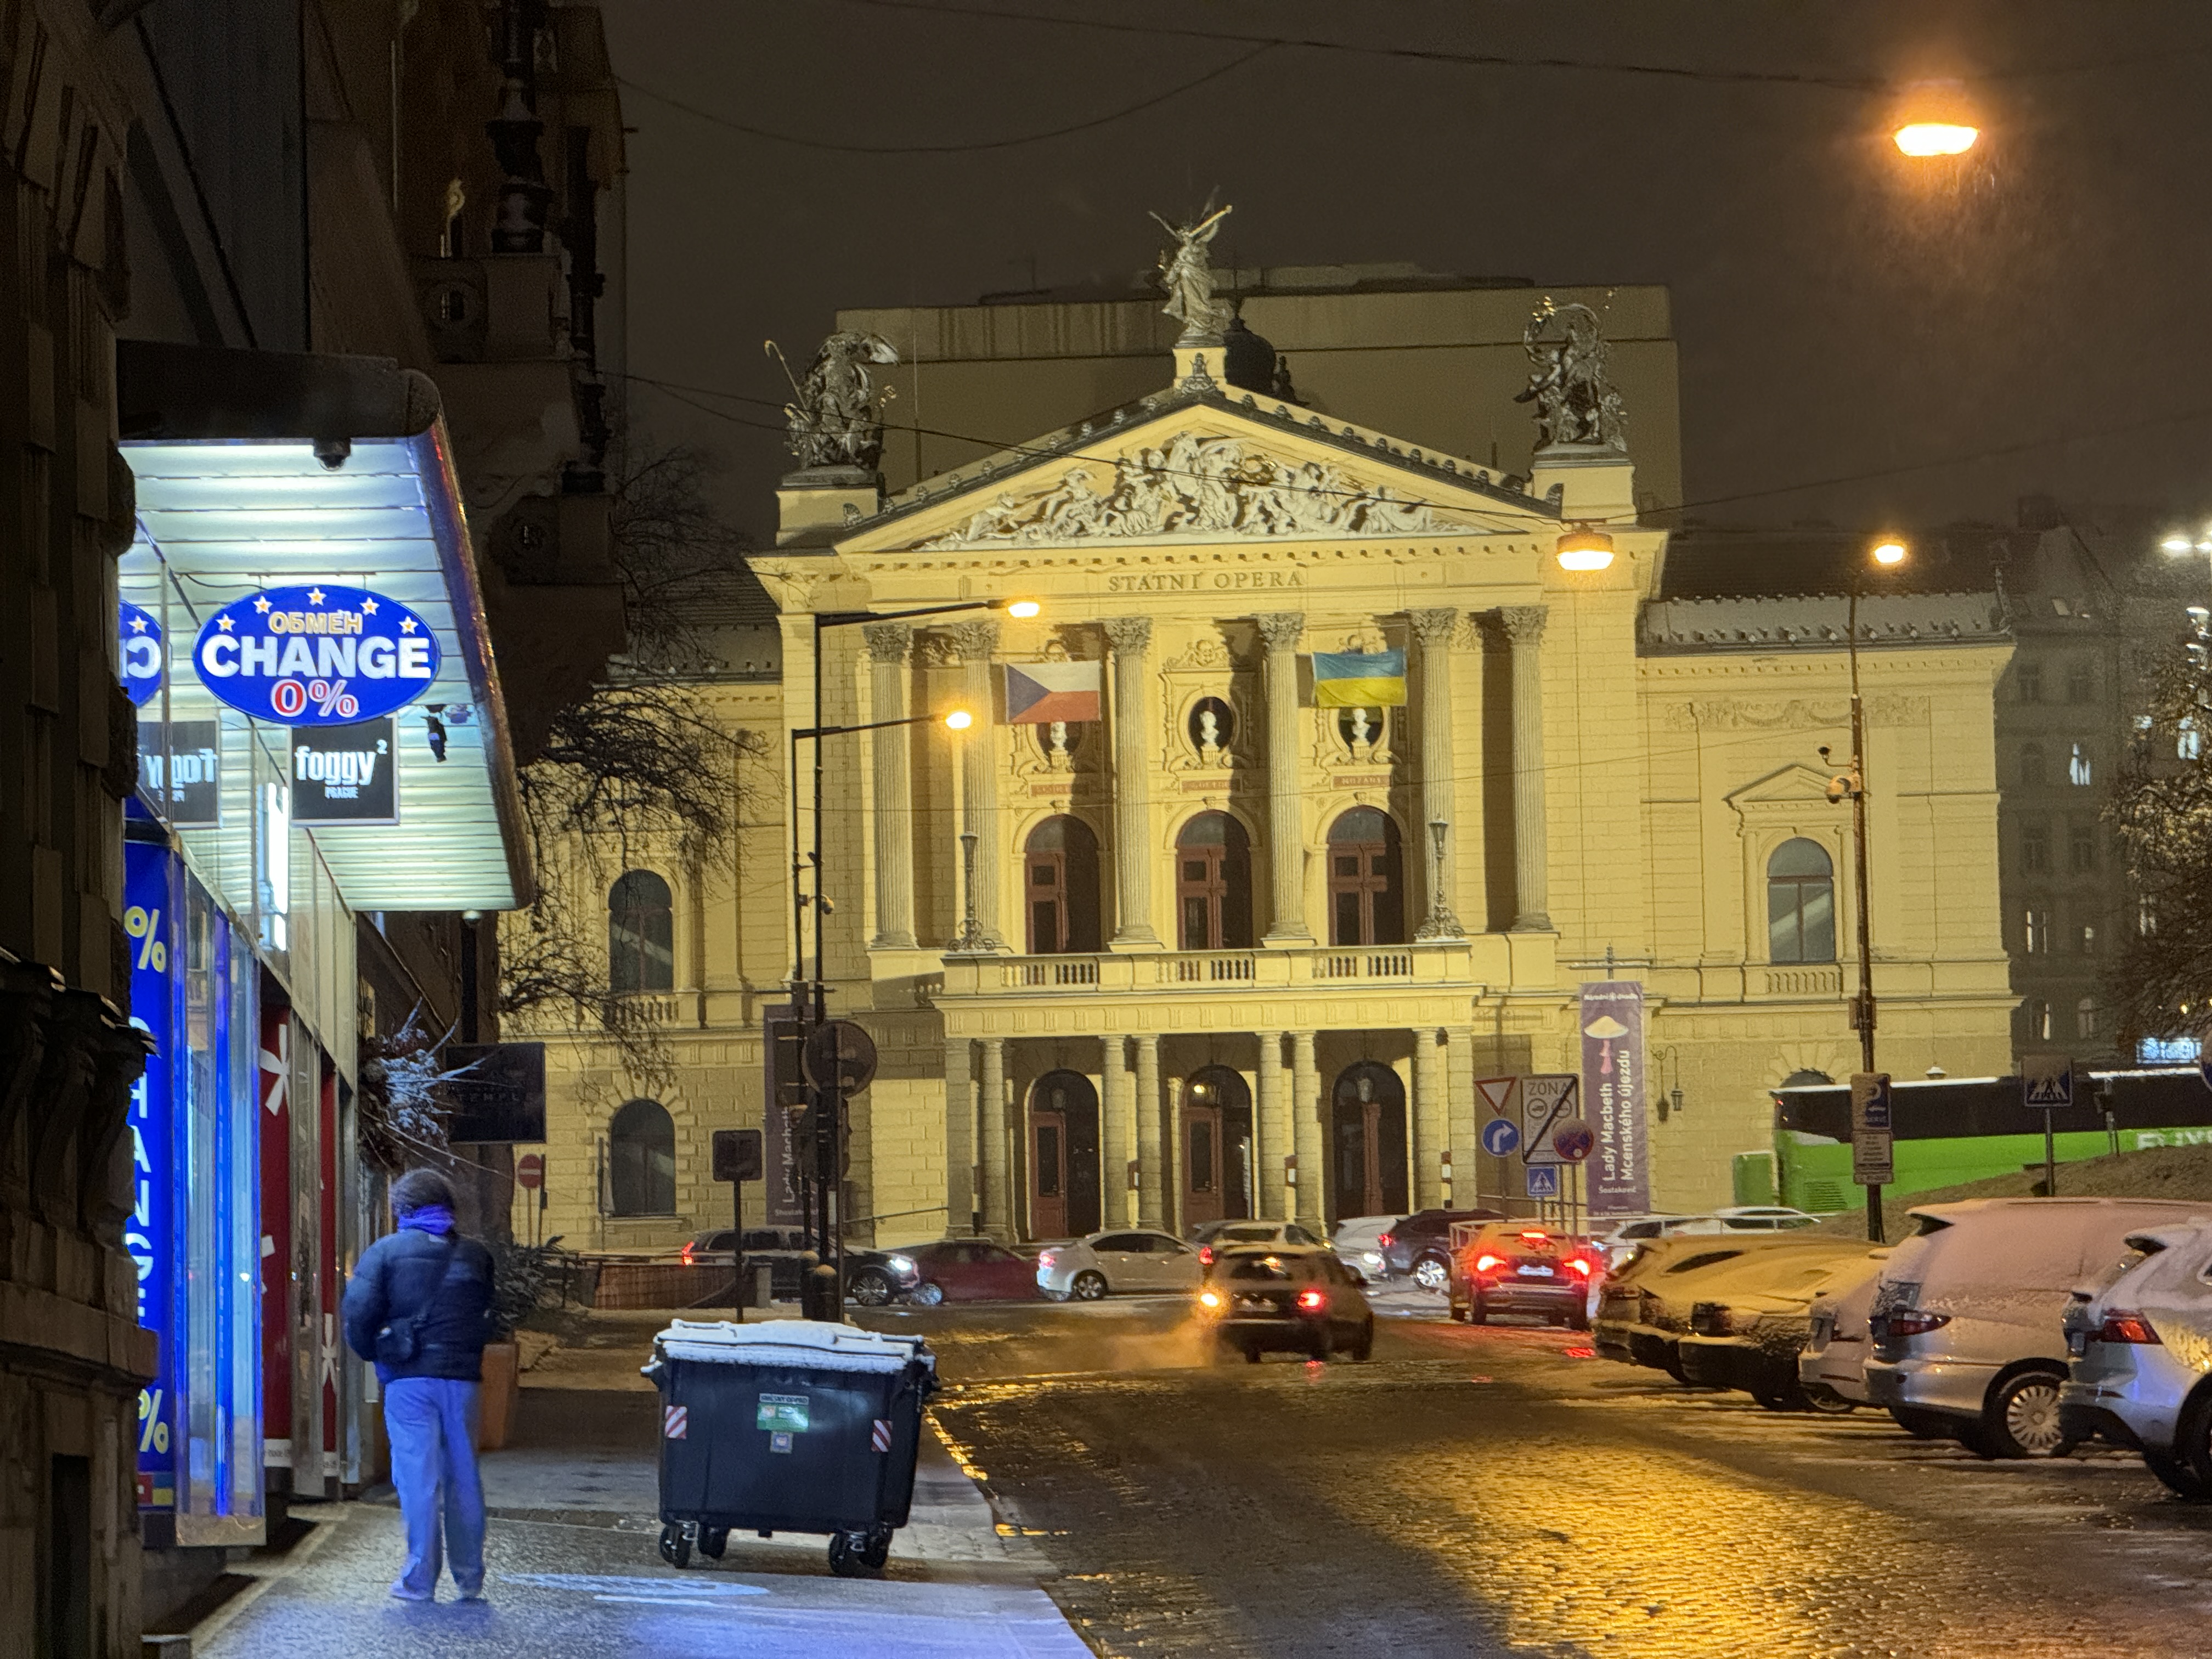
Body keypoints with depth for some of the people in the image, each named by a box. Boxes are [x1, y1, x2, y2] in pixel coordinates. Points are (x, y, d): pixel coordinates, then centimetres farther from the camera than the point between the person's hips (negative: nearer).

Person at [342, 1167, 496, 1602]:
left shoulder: (386, 1252, -1)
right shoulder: (476, 1256, 11)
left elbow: (359, 1314, -7)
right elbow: (489, 1318, 11)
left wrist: (373, 1354, 8)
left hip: (410, 1379, -3)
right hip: (462, 1377, 3)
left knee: (418, 1478, -2)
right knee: (463, 1477, 9)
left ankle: (420, 1579, -2)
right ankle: (470, 1578, 12)